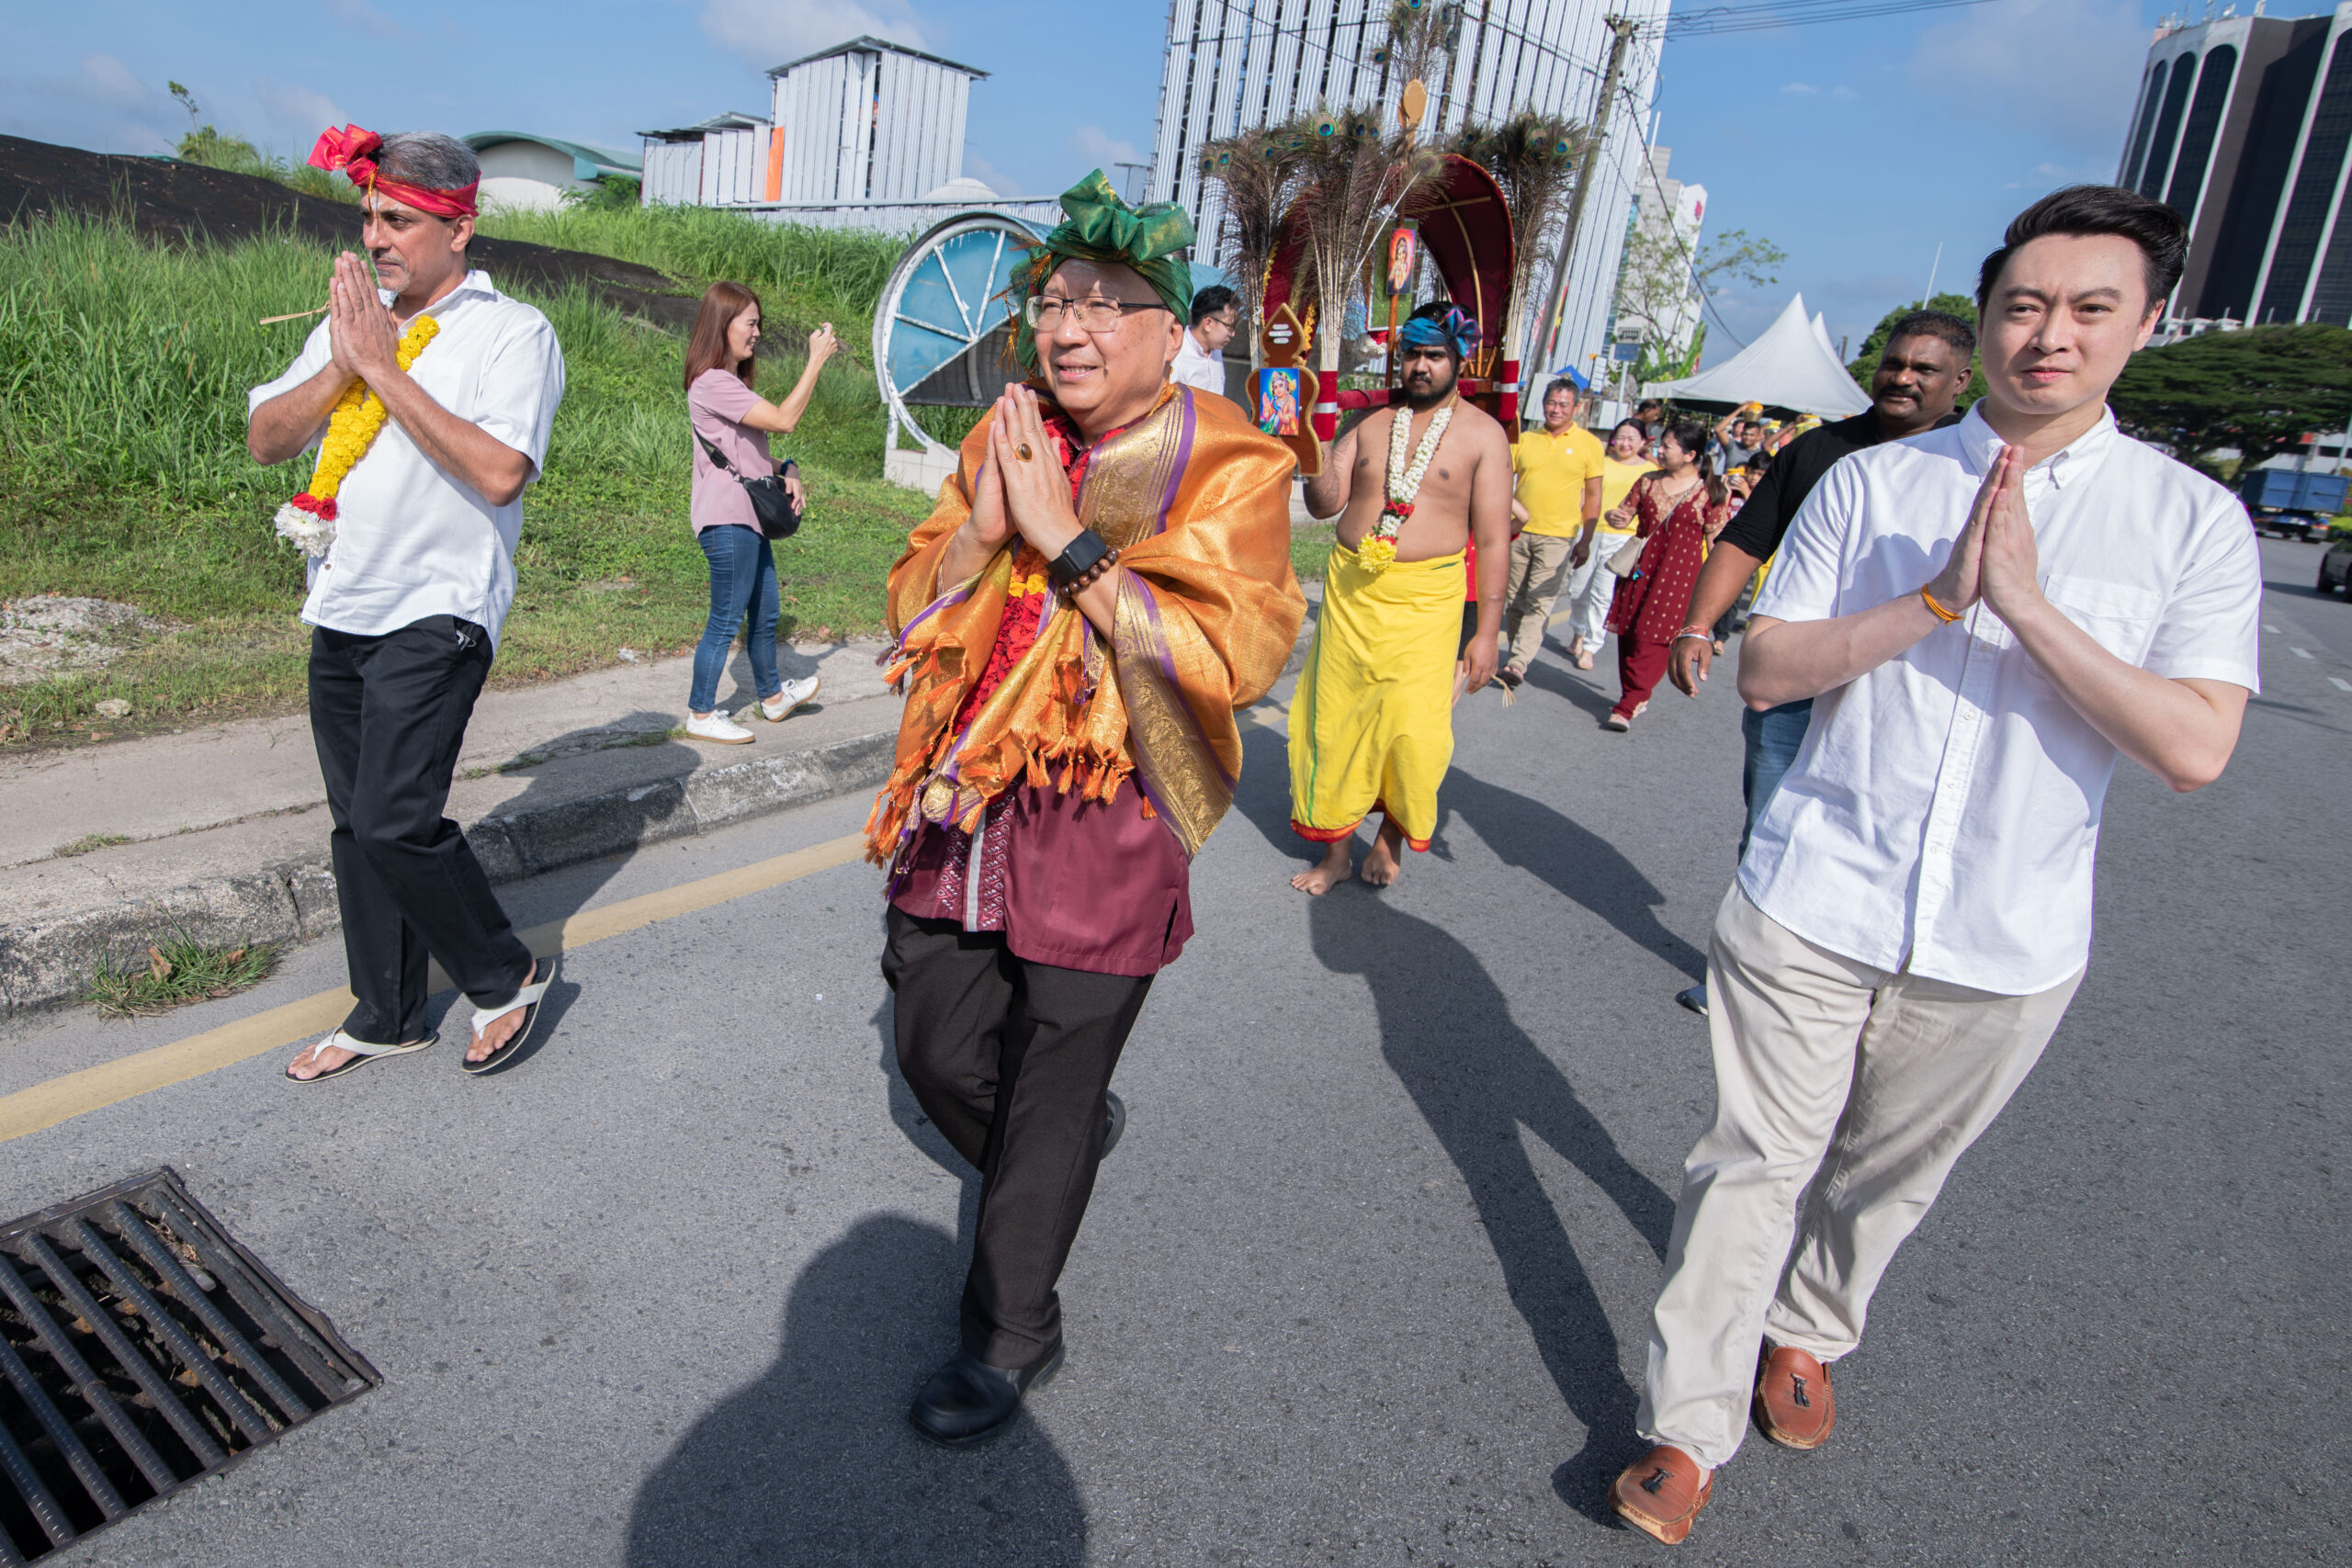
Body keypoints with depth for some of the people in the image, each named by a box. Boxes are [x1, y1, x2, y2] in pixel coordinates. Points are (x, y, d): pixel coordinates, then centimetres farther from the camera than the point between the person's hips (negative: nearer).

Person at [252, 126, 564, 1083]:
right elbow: (264, 440, 10)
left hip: (439, 611, -7)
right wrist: (339, 368, -5)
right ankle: (385, 1017, 25)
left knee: (394, 820, -15)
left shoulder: (512, 332, -6)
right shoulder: (352, 320, 14)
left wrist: (384, 367, -15)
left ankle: (505, 975, 8)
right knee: (355, 824, 11)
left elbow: (498, 472, -21)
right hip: (342, 610, 7)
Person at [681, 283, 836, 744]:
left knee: (764, 613, 20)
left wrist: (787, 473, 1)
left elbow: (753, 449, 21)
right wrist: (816, 360, -17)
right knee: (726, 621, -3)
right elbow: (784, 419, -22)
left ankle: (773, 696, 35)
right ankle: (701, 714, 8)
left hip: (750, 519, 10)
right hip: (727, 521, -10)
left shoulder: (732, 384, 19)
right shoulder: (712, 384, -16)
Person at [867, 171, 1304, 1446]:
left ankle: (1011, 1333, 28)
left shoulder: (1228, 467, -7)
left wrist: (1067, 540, -20)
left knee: (1052, 1087, 5)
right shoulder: (1004, 439, 8)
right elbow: (913, 610, 6)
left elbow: (1232, 655, -20)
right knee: (933, 1048, 15)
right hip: (963, 802, 6)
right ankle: (1067, 1148, 48)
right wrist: (985, 525, -14)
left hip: (1105, 821, -5)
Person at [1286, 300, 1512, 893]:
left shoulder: (1483, 434, 0)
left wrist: (1487, 630, -8)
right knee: (1335, 719, 5)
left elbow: (1493, 539, -3)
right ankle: (1335, 849, 21)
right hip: (1349, 592, 3)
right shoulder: (1371, 425, 10)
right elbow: (1325, 505, 7)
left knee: (1413, 728, -7)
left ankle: (1392, 832, 23)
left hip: (1425, 601, -3)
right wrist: (1319, 459, -13)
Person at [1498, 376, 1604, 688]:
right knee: (1514, 600, 8)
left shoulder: (1588, 443, 3)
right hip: (1519, 531, 3)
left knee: (1539, 603, -11)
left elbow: (1593, 495, 6)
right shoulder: (1525, 439, 7)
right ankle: (1518, 651, 24)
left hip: (1558, 536, -3)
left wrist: (1585, 539, 3)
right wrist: (1511, 505, -10)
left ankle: (1517, 664, -16)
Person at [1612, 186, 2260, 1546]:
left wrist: (2026, 604, -18)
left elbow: (2197, 748, -12)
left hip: (2005, 947, 1)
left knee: (1892, 1175, 19)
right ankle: (1690, 1431, 18)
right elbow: (1764, 671, -4)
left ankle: (1807, 1333, 47)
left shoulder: (2196, 521, -1)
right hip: (1813, 909, -1)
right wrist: (1935, 600, -16)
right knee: (1754, 1163, 3)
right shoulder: (1873, 482, 0)